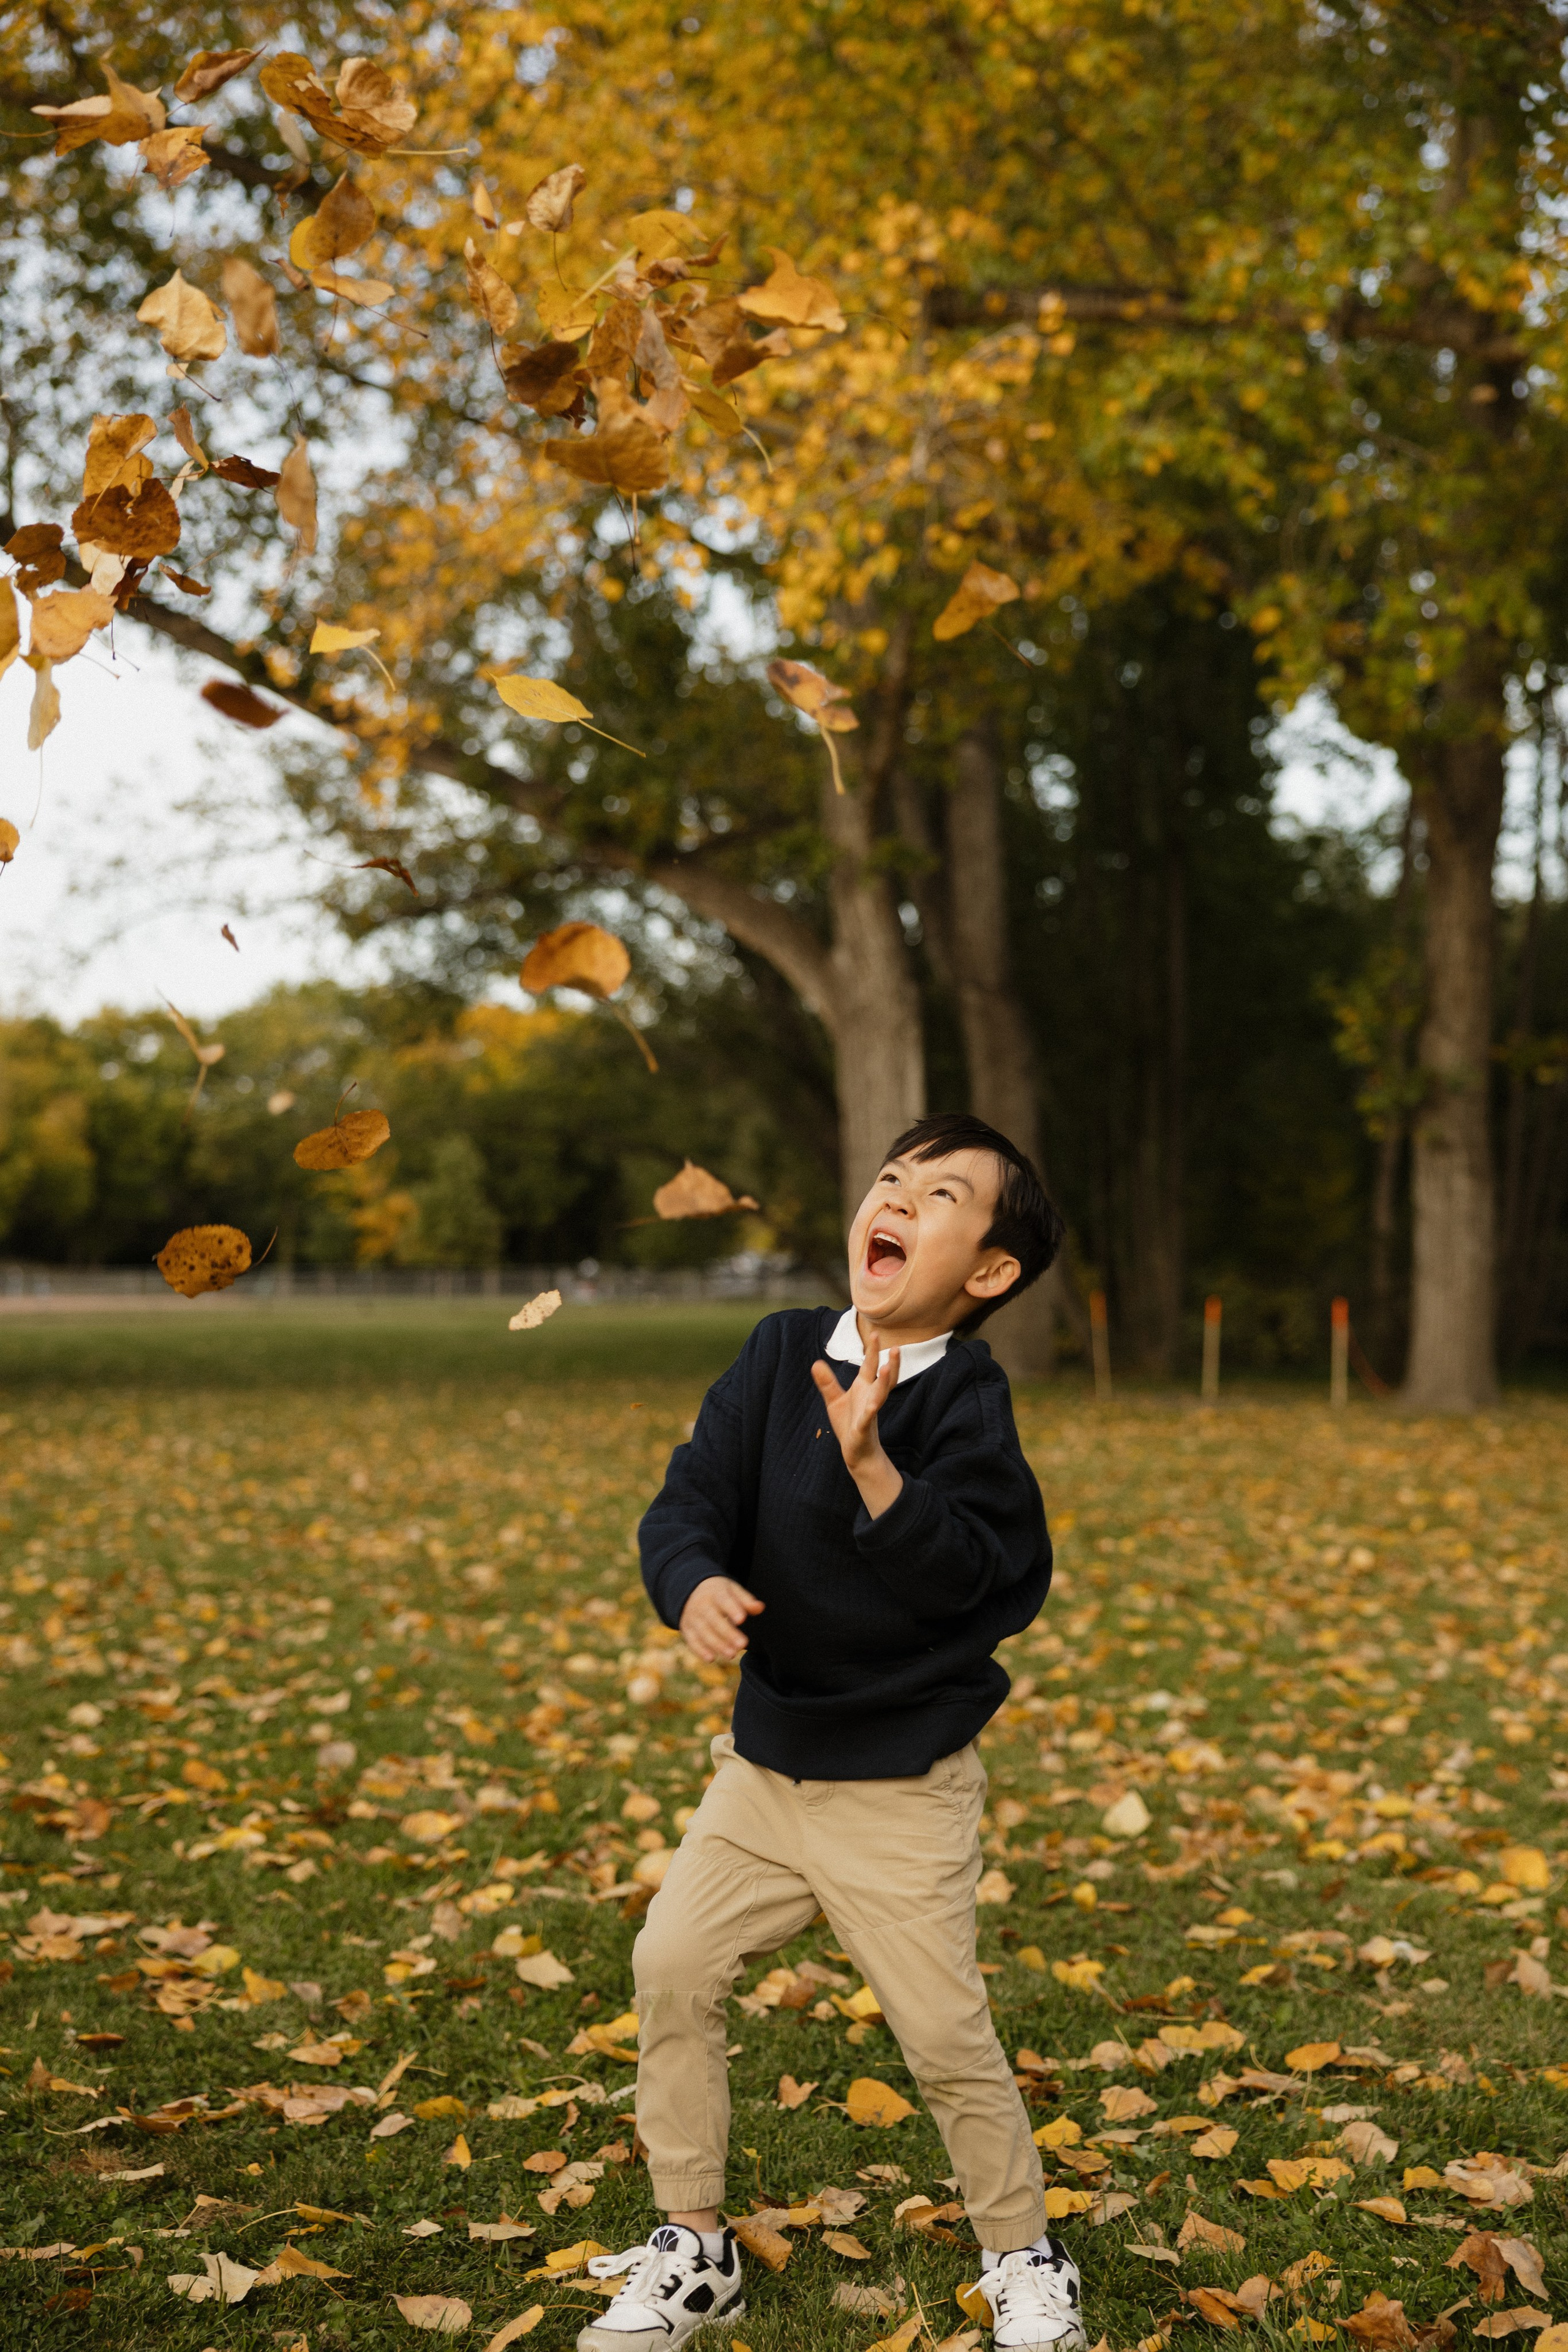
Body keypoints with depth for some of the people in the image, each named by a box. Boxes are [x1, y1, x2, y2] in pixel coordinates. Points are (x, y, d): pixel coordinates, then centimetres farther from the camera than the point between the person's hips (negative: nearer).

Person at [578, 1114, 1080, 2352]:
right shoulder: (780, 1354, -2)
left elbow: (977, 1577, -26)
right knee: (673, 1967, 3)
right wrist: (695, 1583, -27)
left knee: (945, 2030, -2)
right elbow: (690, 1499, -6)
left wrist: (872, 1466, -36)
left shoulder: (966, 1401, -16)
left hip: (903, 1784, -5)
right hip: (765, 1758, 5)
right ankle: (695, 2250, 22)